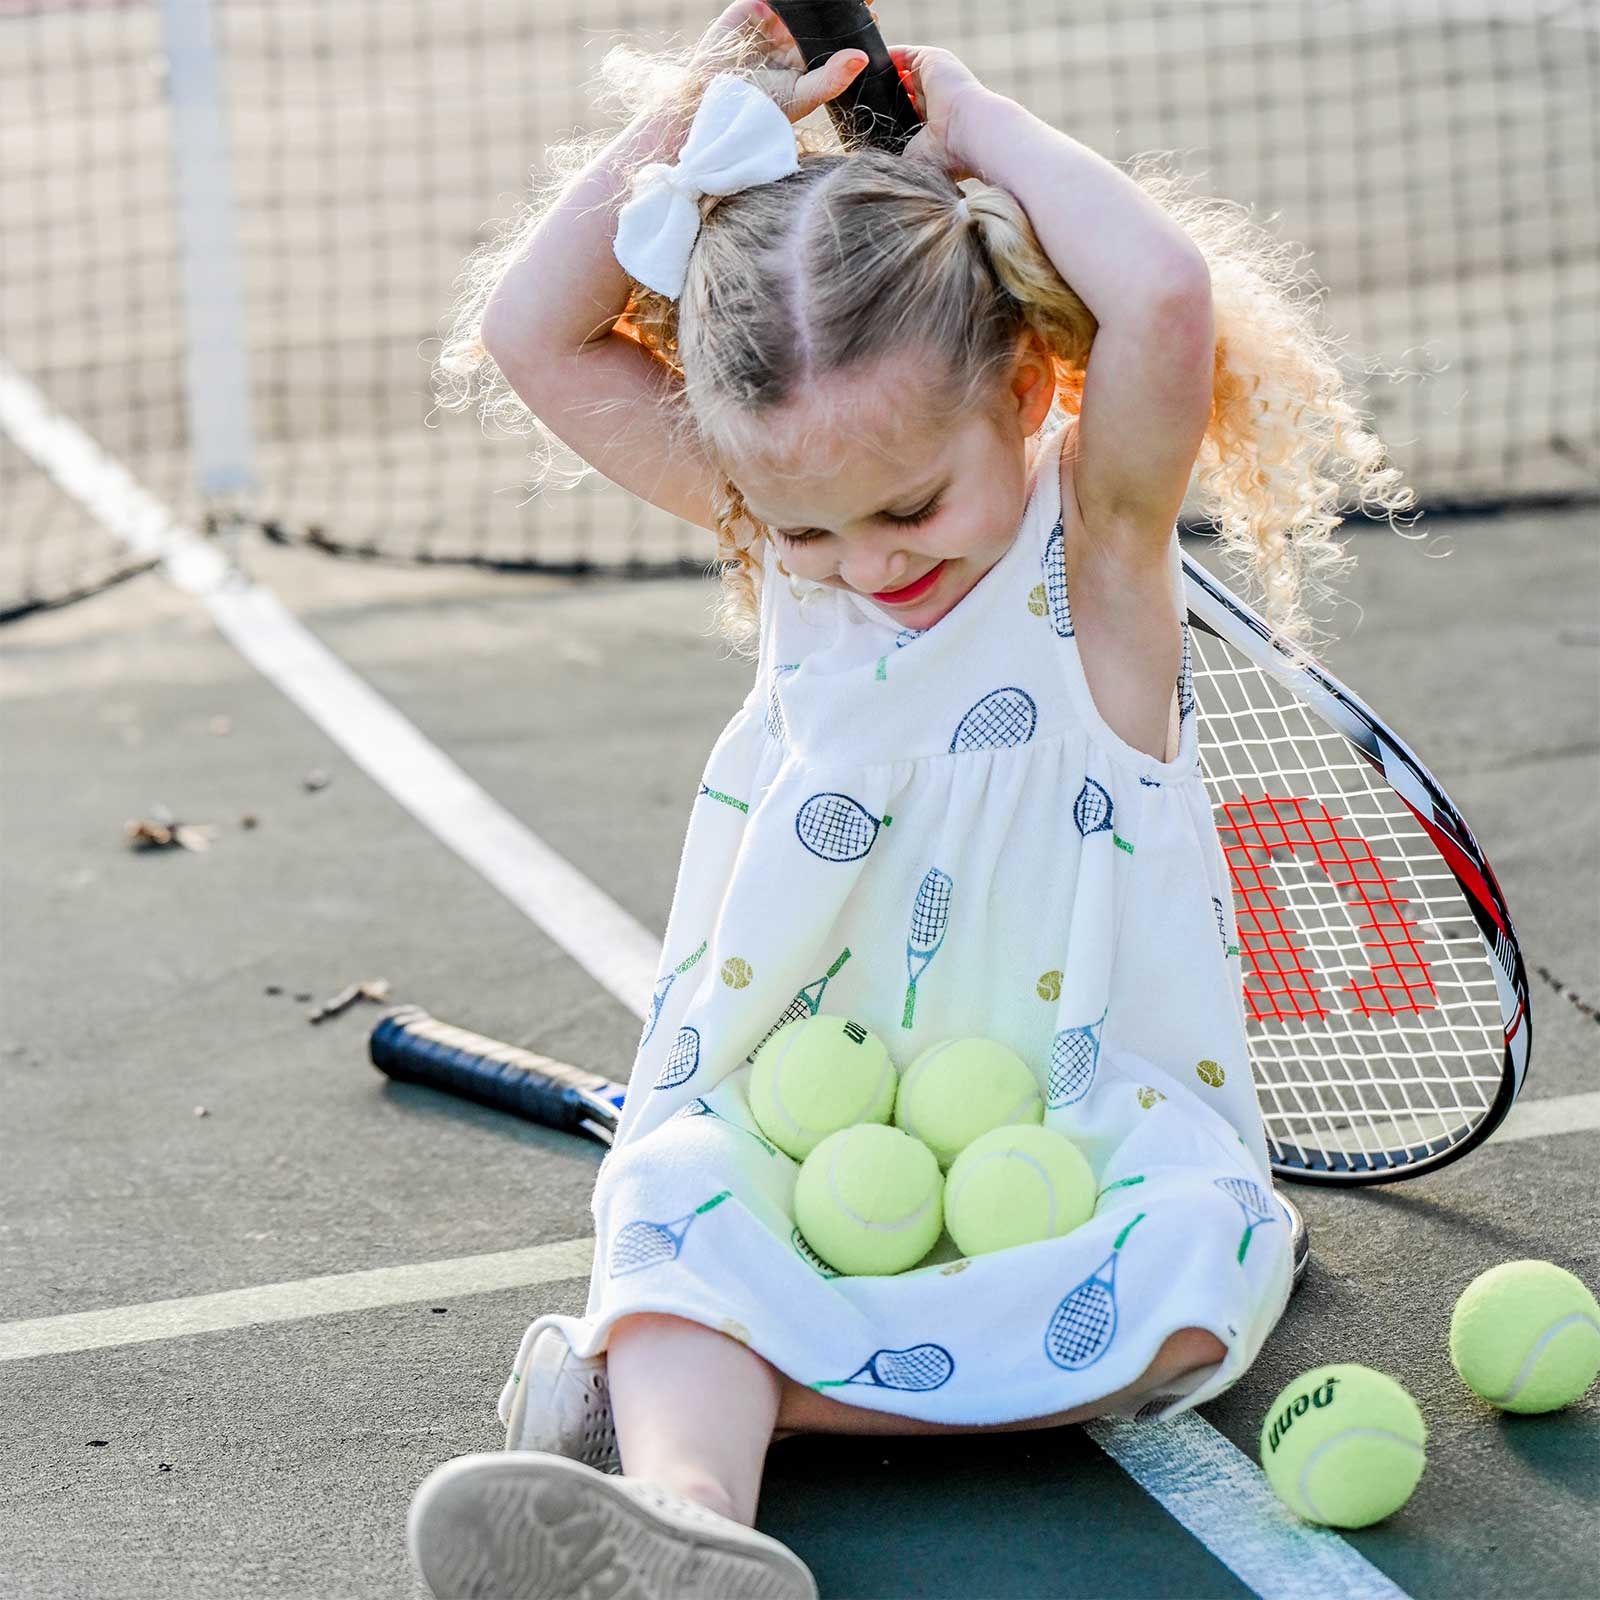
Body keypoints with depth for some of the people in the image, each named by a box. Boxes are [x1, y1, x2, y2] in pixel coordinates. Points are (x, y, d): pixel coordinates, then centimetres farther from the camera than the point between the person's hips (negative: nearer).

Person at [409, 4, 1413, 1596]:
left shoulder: (1096, 533, -10)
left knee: (1192, 1249, -33)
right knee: (672, 1182, -26)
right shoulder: (780, 520, 3)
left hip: (1096, 1133, -3)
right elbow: (529, 330, -2)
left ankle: (653, 1373, -34)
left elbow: (1171, 301, -32)